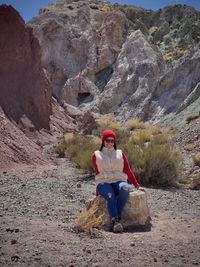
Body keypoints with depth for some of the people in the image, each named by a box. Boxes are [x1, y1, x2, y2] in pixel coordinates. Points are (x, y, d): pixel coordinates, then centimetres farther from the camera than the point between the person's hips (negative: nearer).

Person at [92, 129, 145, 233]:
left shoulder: (120, 153, 17)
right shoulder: (96, 155, 14)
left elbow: (128, 171, 13)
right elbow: (97, 173, 14)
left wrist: (137, 186, 5)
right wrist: (97, 192, 7)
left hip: (119, 181, 1)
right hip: (104, 183, -1)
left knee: (124, 188, -36)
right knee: (110, 196, -36)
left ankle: (117, 217, -35)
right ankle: (115, 221, -48)